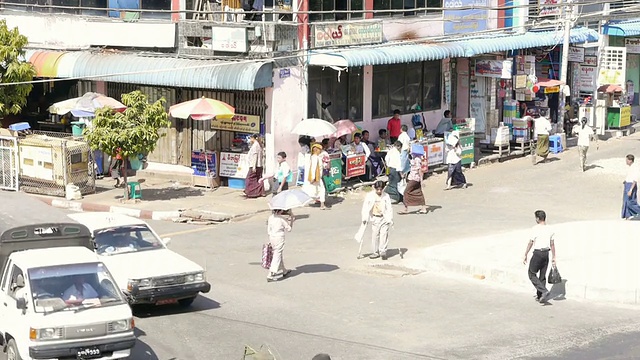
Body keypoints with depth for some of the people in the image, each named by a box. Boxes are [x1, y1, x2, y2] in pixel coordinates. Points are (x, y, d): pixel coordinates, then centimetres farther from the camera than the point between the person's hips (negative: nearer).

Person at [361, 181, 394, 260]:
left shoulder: (386, 196, -2)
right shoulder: (369, 196, -3)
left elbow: (389, 208, -1)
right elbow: (365, 207, -1)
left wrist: (390, 219, -5)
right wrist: (364, 218, -5)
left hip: (384, 218, -1)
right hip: (375, 218, 1)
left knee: (384, 235, -7)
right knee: (375, 235, 4)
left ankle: (383, 251, -3)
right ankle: (376, 252, 14)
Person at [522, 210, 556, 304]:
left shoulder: (535, 229, -11)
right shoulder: (549, 229, 6)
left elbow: (530, 243, -10)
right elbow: (552, 244, 9)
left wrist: (525, 255, -2)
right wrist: (553, 258, 14)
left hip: (538, 253, -6)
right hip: (546, 253, 6)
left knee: (532, 274, 3)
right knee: (542, 276, 13)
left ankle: (544, 291, -14)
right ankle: (539, 296, 17)